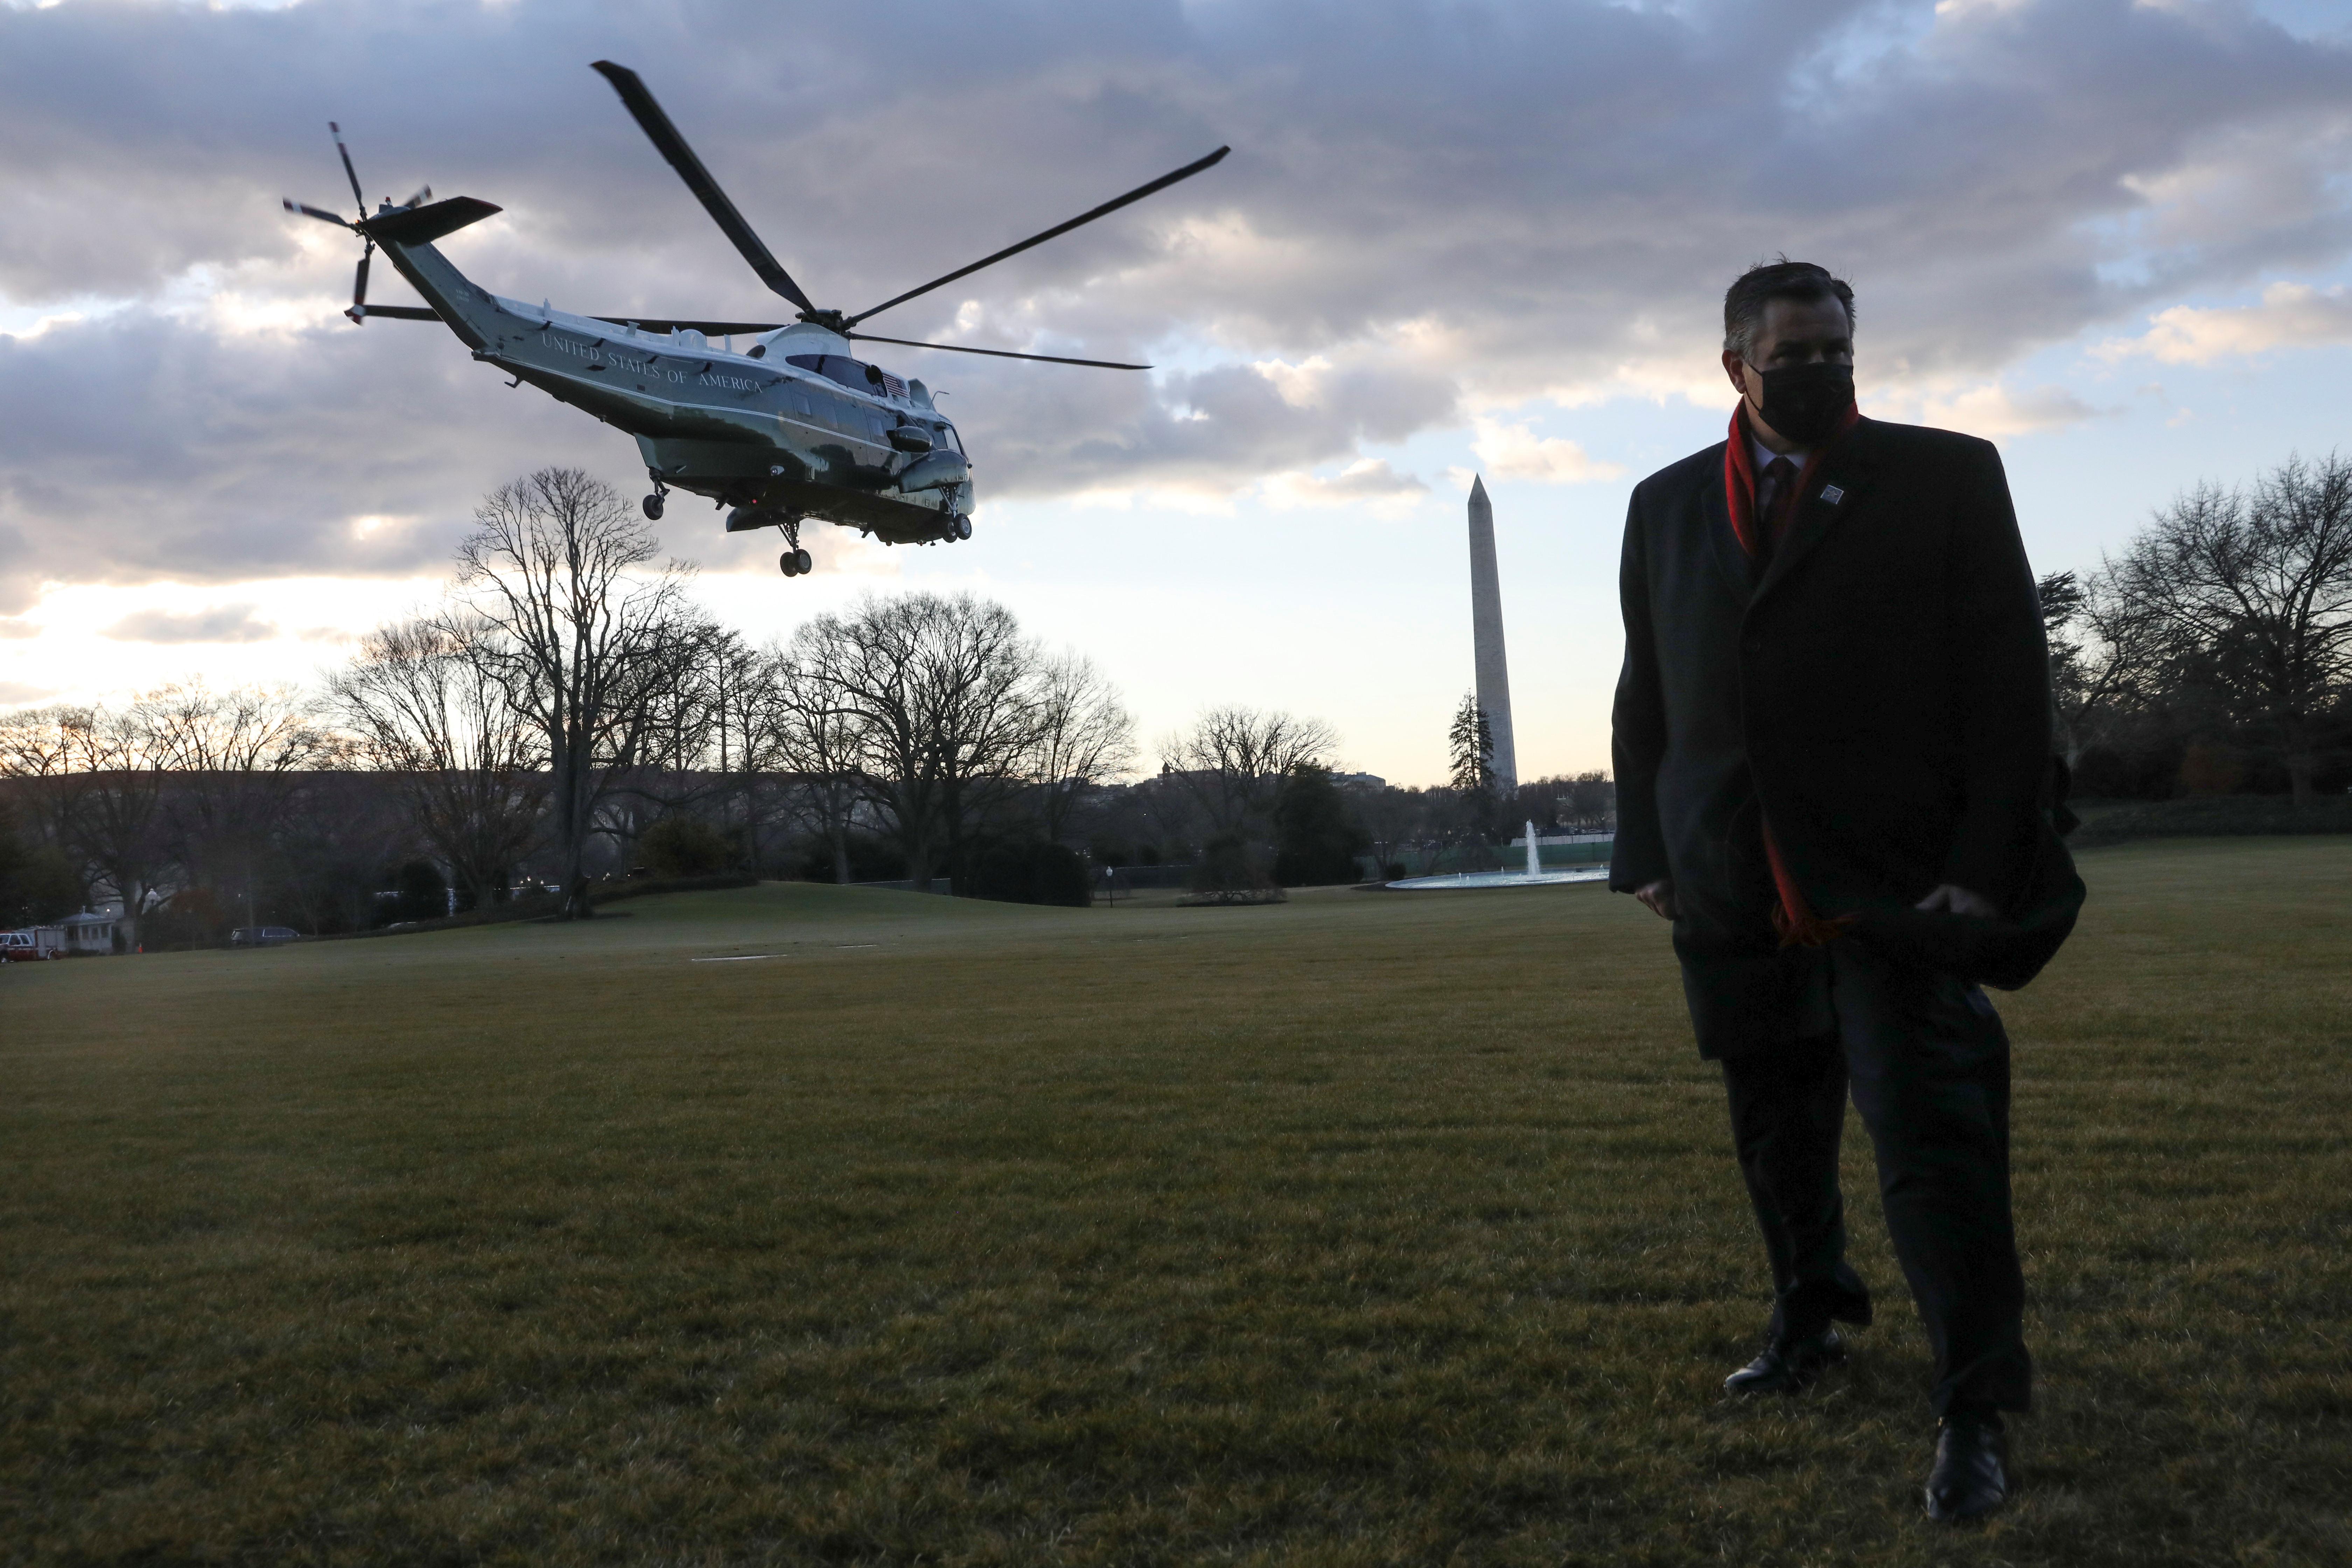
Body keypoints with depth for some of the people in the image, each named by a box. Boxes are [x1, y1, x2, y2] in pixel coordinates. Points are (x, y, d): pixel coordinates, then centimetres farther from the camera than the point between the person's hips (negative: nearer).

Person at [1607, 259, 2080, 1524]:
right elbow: (1645, 693, 14)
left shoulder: (1945, 476, 2)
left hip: (1896, 885, -3)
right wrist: (1648, 850, 7)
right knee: (1777, 1133, 15)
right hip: (1734, 892, 4)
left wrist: (1985, 865, -10)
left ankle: (1976, 1416, 3)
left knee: (1931, 1134, -8)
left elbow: (2008, 681, -3)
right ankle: (1809, 1322, 36)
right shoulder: (1666, 505, 11)